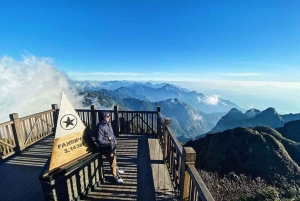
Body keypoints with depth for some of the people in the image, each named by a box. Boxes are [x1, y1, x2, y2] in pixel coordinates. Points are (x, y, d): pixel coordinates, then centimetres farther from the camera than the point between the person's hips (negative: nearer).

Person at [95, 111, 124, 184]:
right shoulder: (100, 127, -27)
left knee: (114, 159, 28)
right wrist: (109, 142, -21)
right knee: (112, 162, 8)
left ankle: (116, 170, 52)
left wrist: (114, 140, 2)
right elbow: (99, 140, -25)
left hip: (113, 146, 8)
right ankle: (116, 176, 28)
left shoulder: (108, 123, -2)